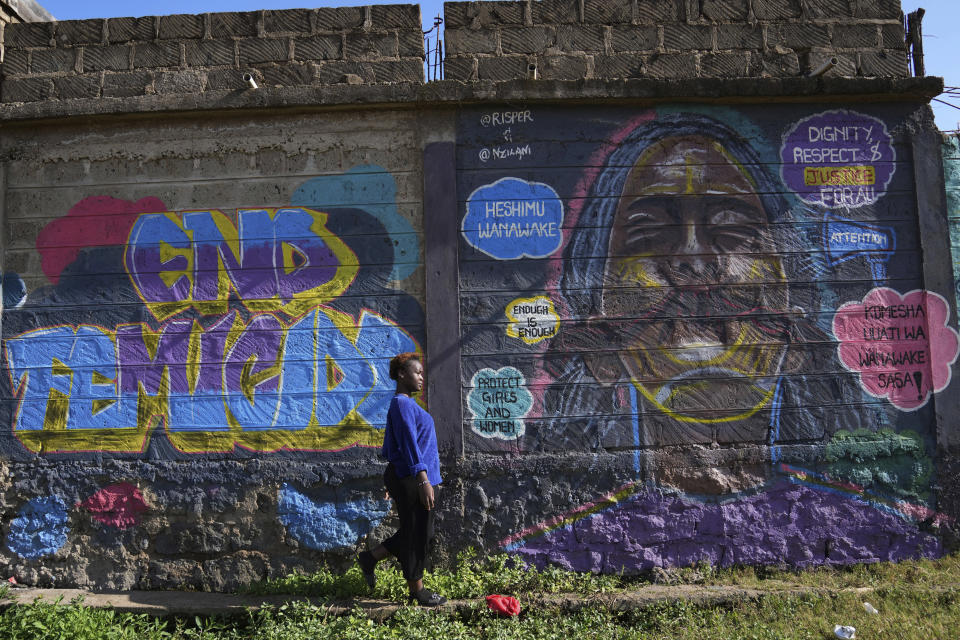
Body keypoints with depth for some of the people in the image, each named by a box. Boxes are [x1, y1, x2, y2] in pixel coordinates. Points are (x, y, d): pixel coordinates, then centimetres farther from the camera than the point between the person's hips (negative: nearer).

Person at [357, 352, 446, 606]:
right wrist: (423, 481, -24)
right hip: (410, 479, -10)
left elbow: (391, 446, 21)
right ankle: (417, 590, 15)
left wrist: (392, 481, 25)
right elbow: (409, 445, -22)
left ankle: (369, 558, 25)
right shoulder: (402, 404, -15)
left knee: (422, 532, 17)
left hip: (405, 477, 10)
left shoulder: (406, 404, 16)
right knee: (416, 533, 2)